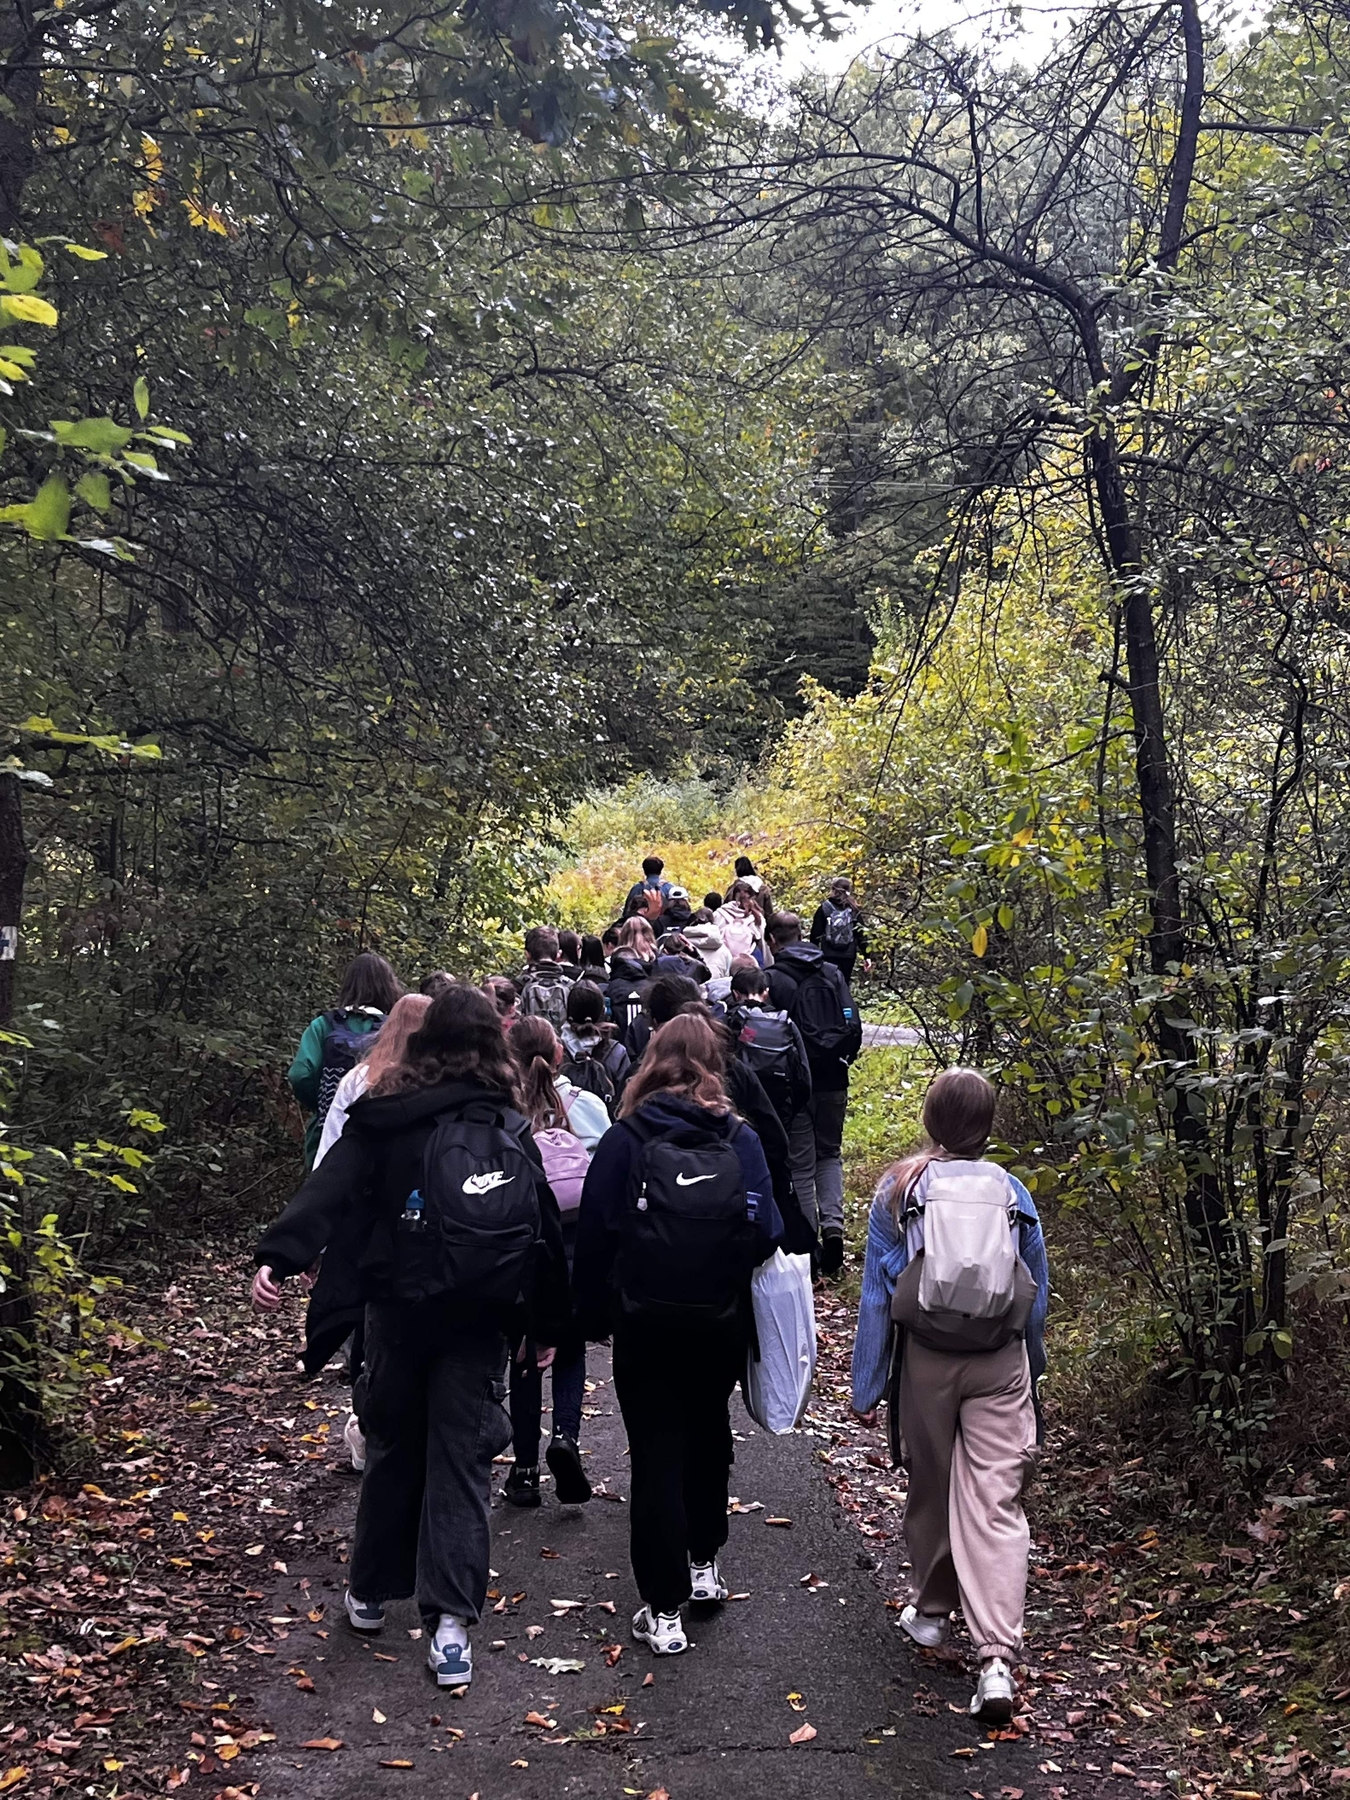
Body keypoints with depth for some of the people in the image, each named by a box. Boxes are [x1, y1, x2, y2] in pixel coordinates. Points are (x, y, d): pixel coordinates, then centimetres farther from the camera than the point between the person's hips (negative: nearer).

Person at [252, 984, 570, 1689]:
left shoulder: (386, 1117, -1)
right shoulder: (512, 1129, 3)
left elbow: (330, 1189, -14)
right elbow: (546, 1230, 5)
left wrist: (278, 1257, -22)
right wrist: (548, 1324, 14)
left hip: (399, 1310, 0)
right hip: (480, 1319, 0)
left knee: (392, 1447, 16)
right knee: (461, 1458, 4)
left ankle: (370, 1593, 30)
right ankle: (450, 1620, -2)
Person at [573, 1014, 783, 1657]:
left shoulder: (624, 1140, -8)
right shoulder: (741, 1139, -5)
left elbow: (594, 1235, -6)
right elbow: (766, 1232, -9)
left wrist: (594, 1314, 4)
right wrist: (732, 1278, 9)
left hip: (645, 1323, -2)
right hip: (721, 1322, 2)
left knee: (656, 1456, 3)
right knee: (708, 1436, 24)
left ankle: (664, 1610, 4)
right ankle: (704, 1562, 37)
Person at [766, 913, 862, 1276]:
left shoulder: (772, 980, -8)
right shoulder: (832, 973, 5)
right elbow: (853, 1026, 3)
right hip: (833, 1081, 4)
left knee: (801, 1165, 6)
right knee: (829, 1155, 19)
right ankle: (832, 1224, 0)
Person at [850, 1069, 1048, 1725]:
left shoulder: (898, 1191, -3)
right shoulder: (1013, 1194, 2)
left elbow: (877, 1295, -2)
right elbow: (1038, 1295, 10)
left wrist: (866, 1387, 4)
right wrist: (1033, 1371, 24)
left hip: (925, 1362, 0)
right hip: (1002, 1366, 0)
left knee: (929, 1491, 18)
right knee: (995, 1504, -2)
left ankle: (931, 1611, 37)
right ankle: (998, 1657, -12)